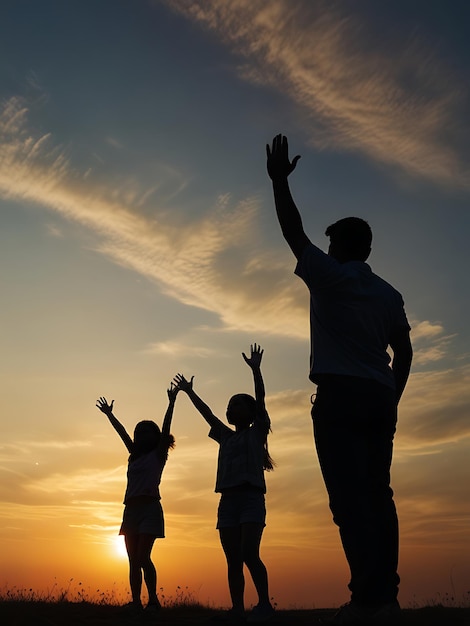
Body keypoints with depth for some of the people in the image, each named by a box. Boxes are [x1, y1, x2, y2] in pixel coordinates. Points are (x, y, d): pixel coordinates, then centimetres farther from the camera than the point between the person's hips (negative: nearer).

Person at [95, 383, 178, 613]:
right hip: (131, 509, 7)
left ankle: (153, 600, -3)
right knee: (134, 561, 4)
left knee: (143, 557, -13)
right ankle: (136, 602, 8)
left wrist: (171, 402, -16)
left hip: (149, 508, -6)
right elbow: (122, 432, 26)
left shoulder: (158, 455, 4)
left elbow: (165, 429, -7)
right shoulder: (135, 456, 19)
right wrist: (109, 414, 34)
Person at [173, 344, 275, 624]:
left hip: (251, 498, -5)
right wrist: (189, 392, 30)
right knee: (233, 560, 3)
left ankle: (265, 603, -9)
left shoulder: (257, 433, 7)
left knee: (249, 554, -17)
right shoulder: (226, 437, 20)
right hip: (228, 500, 6)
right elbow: (206, 412, 26)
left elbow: (260, 398, -4)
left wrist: (256, 369, -13)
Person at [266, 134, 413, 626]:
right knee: (377, 493, 5)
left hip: (340, 394, -6)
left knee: (349, 494, -11)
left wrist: (279, 180, 8)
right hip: (380, 398, 7)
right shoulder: (388, 294, 19)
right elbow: (403, 352, 16)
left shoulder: (330, 276, 2)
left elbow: (293, 233, 2)